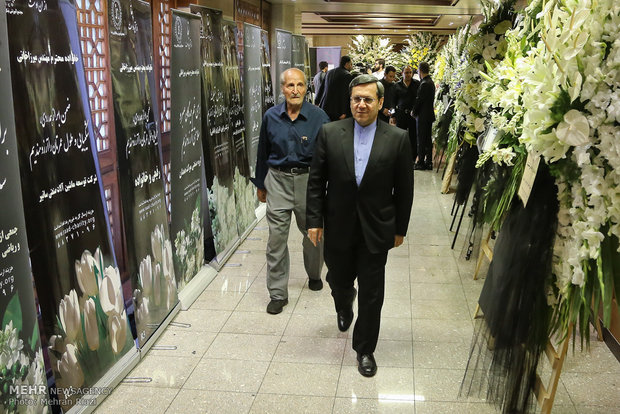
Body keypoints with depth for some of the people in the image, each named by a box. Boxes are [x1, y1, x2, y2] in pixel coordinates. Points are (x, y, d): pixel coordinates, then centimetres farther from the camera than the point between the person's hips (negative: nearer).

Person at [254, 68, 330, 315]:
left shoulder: (319, 117, -6)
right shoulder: (271, 117, 1)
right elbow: (263, 153, 11)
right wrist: (260, 184, 15)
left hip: (308, 180, -1)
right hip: (278, 180, 1)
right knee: (276, 238, 0)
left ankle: (314, 275, 42)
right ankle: (278, 294, 12)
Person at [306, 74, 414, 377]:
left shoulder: (397, 139, -5)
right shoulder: (329, 133, -3)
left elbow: (404, 189, 1)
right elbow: (316, 181, 0)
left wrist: (400, 228, 3)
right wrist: (315, 221, -4)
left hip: (376, 230, -1)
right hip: (338, 227, 1)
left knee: (371, 295, 6)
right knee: (338, 281, 19)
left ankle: (365, 349, 26)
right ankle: (344, 307, 55)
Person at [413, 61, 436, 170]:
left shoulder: (424, 84, -17)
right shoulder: (431, 82, 13)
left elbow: (419, 100, -16)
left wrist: (414, 111, -1)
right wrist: (415, 111, 18)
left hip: (423, 115, -9)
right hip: (429, 115, 9)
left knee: (421, 139, -5)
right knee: (428, 139, 12)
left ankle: (421, 162, -2)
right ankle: (428, 162, 17)